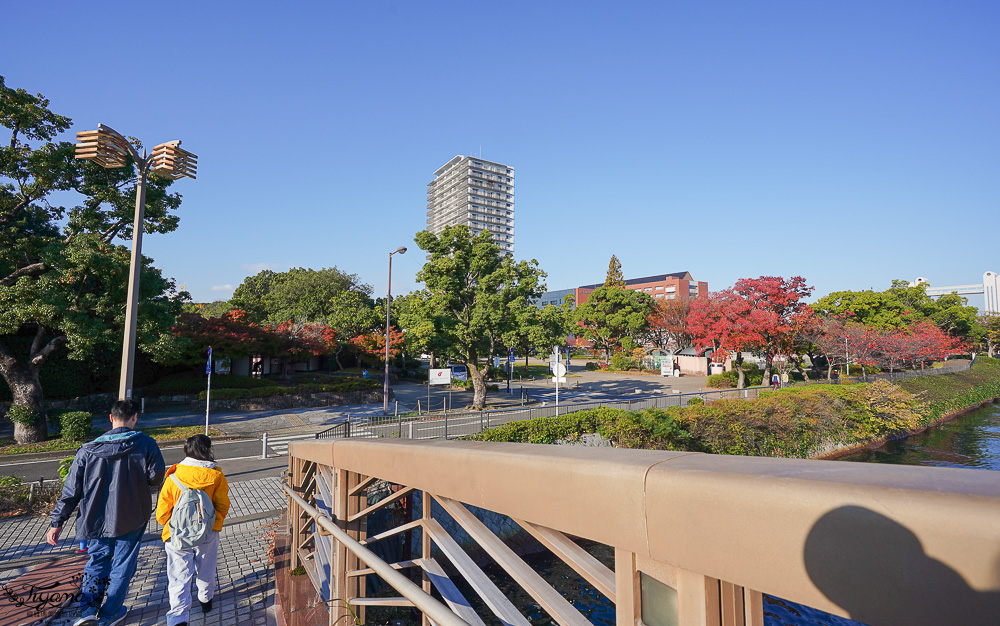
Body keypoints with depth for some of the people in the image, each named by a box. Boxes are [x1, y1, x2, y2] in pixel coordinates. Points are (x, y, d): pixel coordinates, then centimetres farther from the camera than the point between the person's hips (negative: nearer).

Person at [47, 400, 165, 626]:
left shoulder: (88, 450, -8)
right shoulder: (146, 444, -15)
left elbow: (71, 489, -5)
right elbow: (156, 477, -12)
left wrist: (57, 522, 4)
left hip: (98, 518, 2)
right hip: (132, 518, -2)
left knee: (97, 559, 24)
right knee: (123, 564, 14)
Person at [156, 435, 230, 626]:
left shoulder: (173, 478, -9)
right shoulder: (216, 476, -11)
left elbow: (162, 514, -4)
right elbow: (223, 507, -5)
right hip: (208, 534, 1)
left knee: (179, 577, 5)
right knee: (206, 571, 23)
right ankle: (206, 600, 44)